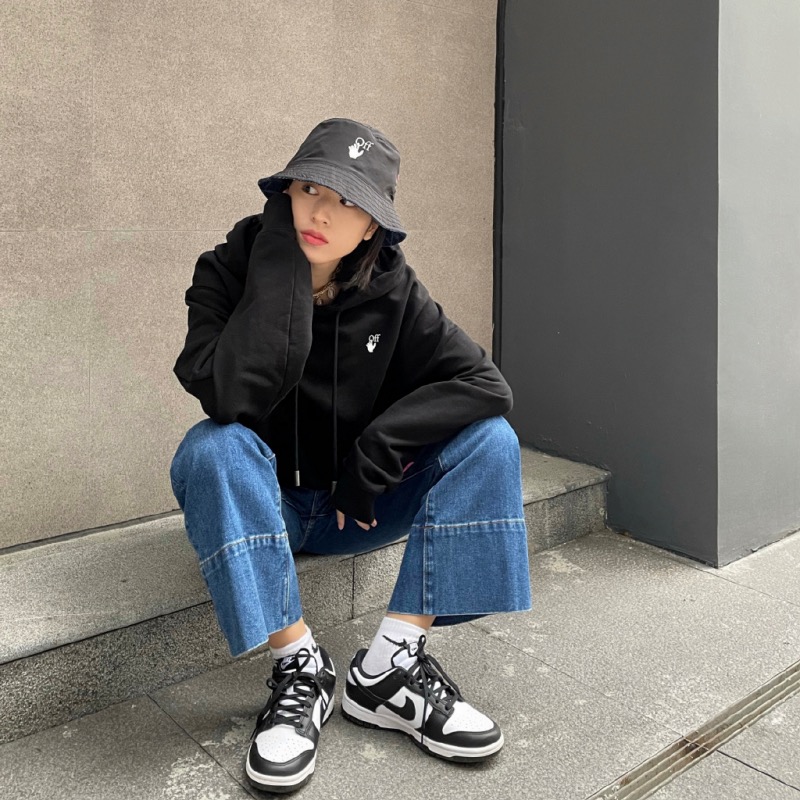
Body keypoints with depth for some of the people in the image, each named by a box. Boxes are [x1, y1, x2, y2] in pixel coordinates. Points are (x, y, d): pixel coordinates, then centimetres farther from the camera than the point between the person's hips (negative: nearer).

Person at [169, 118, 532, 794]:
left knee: (489, 440, -18)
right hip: (262, 504, -2)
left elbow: (487, 385, -17)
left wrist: (374, 451, -25)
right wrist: (280, 263, -28)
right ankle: (301, 666, -21)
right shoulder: (228, 273, -13)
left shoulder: (391, 290, -8)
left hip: (356, 504, 2)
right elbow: (232, 395, -31)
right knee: (213, 447, -34)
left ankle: (390, 663, -19)